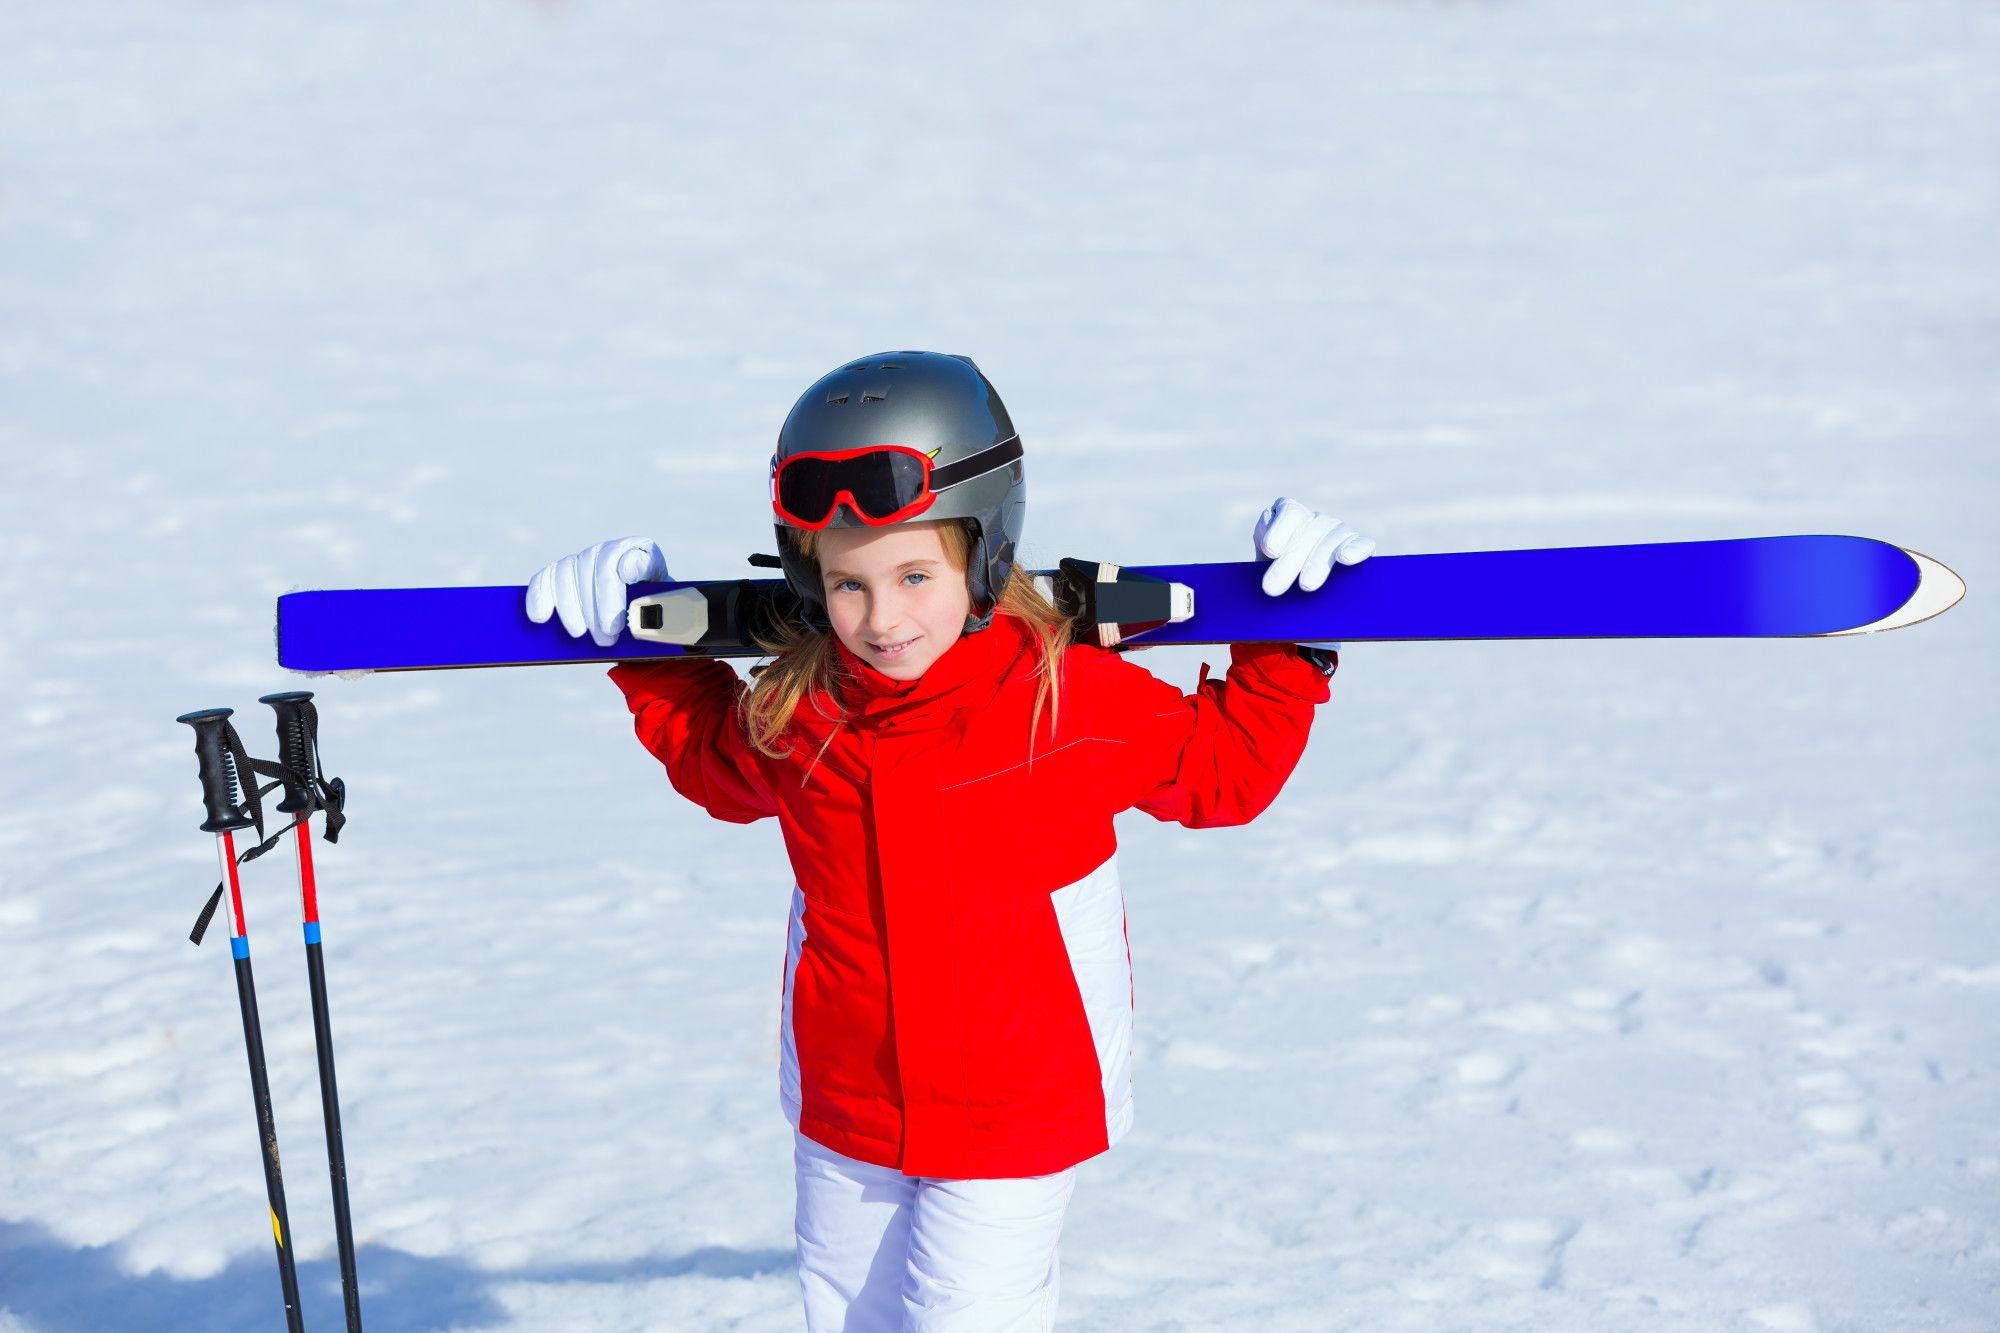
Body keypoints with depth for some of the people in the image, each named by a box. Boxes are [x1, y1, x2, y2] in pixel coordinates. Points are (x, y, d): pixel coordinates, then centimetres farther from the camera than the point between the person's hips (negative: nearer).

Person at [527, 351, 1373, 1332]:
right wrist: (649, 652, 9)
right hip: (844, 1110, 5)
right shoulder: (790, 714, -6)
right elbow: (707, 756, 19)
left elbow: (1223, 770, 0)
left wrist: (1290, 648, -7)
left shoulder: (1073, 699, -16)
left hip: (1018, 1115, -4)